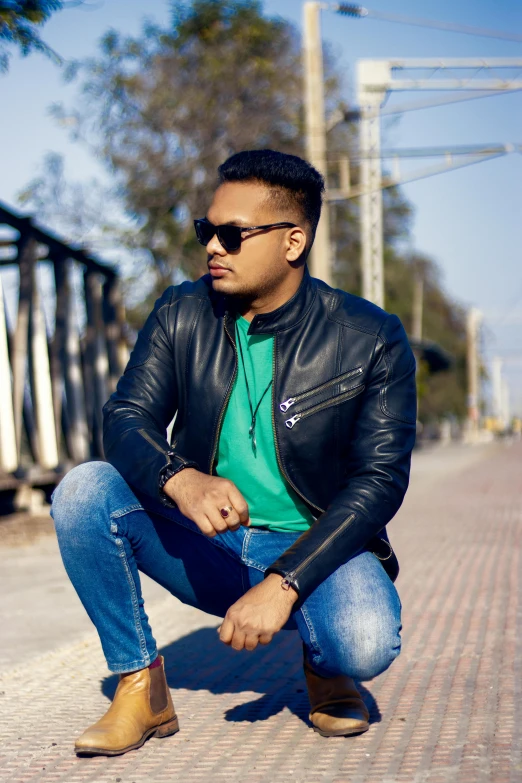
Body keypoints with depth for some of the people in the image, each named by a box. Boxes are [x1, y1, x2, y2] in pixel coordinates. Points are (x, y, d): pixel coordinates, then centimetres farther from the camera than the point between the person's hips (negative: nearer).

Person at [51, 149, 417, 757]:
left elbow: (381, 479, -14)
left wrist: (282, 584, -26)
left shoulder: (370, 339, -9)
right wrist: (181, 481, -34)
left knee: (365, 644, -34)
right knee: (84, 491, -23)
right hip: (203, 543, 3)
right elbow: (126, 417, -8)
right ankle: (140, 686, -8)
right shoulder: (181, 315, -1)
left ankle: (323, 664, 6)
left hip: (314, 547, -2)